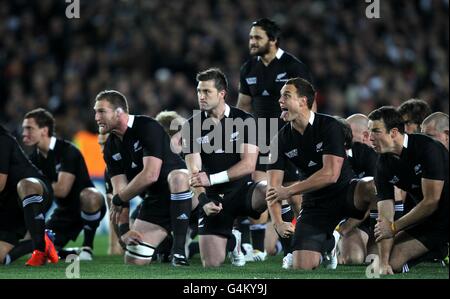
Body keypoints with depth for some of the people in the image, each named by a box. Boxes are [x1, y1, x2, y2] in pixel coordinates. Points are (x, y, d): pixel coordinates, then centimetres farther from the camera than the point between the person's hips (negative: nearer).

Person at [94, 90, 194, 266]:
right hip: (154, 201, 7)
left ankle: (179, 250, -36)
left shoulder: (147, 128, -18)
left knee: (177, 178, -43)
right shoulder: (111, 148, 5)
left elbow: (150, 175, -27)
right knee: (133, 263, -2)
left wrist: (118, 200, -15)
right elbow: (119, 189, 0)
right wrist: (124, 229, -14)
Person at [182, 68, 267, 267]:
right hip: (213, 198, 1)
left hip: (242, 189, -1)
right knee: (211, 264, -10)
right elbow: (194, 172, -7)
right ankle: (232, 240, 27)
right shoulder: (192, 126, 0)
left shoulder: (244, 121, -4)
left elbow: (248, 164, -13)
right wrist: (204, 201, -26)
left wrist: (212, 179, -21)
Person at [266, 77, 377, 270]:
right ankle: (328, 244, 24)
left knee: (372, 188, -38)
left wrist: (289, 191, -19)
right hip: (315, 204, 4)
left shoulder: (329, 126, -13)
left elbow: (331, 174, -22)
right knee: (302, 267, -11)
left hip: (344, 192, -4)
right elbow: (273, 187, -4)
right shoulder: (281, 139, 0)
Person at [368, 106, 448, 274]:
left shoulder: (427, 149, -20)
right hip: (427, 221, 6)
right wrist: (383, 263, -16)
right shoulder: (384, 165, -2)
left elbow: (431, 202, -19)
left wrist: (394, 227, -9)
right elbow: (384, 219, -5)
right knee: (393, 262, -6)